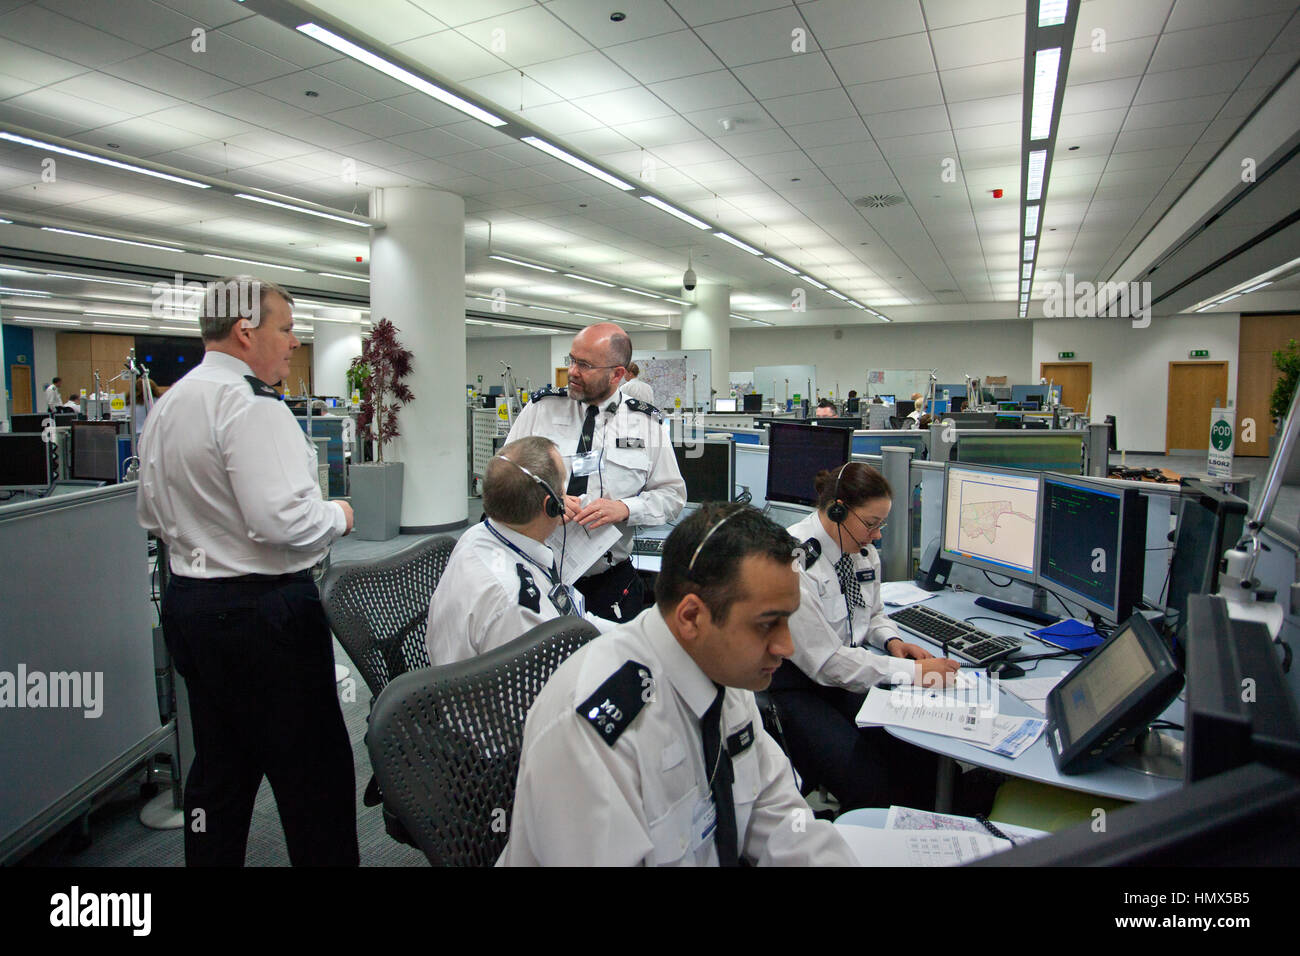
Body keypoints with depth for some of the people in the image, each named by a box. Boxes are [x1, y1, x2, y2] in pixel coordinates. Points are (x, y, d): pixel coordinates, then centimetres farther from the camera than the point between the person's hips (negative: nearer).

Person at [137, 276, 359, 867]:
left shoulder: (168, 404, 12)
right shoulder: (250, 404, -18)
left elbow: (151, 513, 20)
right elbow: (282, 520, -27)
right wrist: (338, 516, -9)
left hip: (187, 598, 10)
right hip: (262, 611, -10)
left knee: (219, 764, 20)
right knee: (311, 773, 2)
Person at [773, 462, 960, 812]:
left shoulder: (864, 550, 4)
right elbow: (826, 660, -22)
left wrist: (891, 640, -1)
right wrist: (912, 672, -21)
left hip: (849, 677, 7)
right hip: (793, 687, -7)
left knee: (922, 762, -13)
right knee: (870, 785, -22)